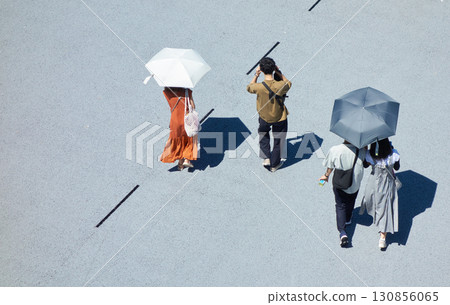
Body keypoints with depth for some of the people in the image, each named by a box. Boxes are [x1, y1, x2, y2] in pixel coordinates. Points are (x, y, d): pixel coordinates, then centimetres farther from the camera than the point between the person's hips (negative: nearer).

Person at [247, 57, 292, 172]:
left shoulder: (259, 87, -29)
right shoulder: (280, 85, -30)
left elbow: (249, 87, -3)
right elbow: (288, 83, -3)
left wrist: (256, 75, 3)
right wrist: (278, 72, -3)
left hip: (264, 117, 1)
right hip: (280, 117, -1)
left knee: (263, 134, 32)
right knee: (278, 140, 20)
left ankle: (266, 158, 24)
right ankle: (274, 164, 35)